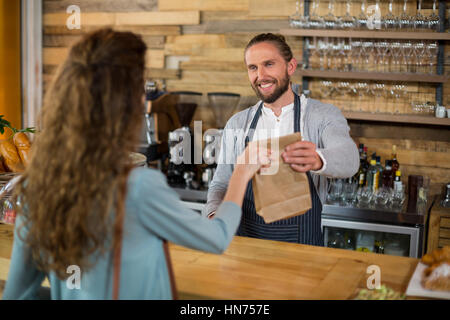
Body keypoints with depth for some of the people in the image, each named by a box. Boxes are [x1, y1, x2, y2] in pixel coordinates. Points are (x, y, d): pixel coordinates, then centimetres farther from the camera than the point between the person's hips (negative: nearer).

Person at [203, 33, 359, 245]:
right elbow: (221, 184, 14)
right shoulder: (237, 124, 11)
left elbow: (348, 159, -19)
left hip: (302, 245, -4)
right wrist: (214, 215, -8)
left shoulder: (323, 116, 0)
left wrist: (318, 160, -42)